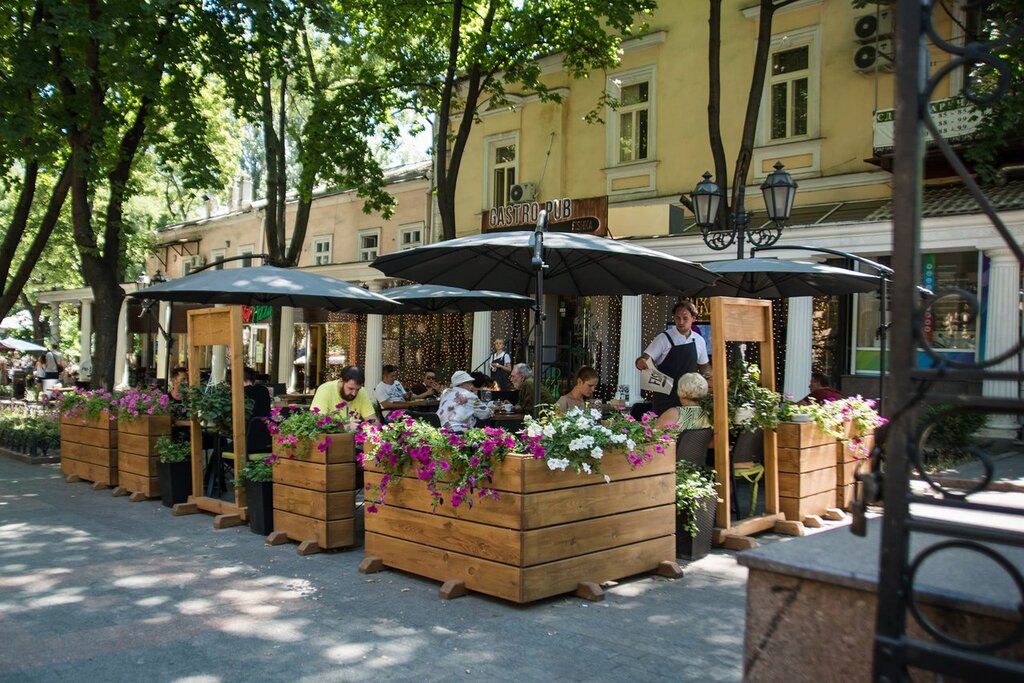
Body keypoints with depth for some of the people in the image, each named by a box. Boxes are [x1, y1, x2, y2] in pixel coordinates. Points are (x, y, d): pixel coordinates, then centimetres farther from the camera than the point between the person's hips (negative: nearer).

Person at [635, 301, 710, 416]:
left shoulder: (699, 341, 5)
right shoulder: (664, 338, -8)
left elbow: (703, 366, 19)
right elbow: (645, 359, -13)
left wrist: (708, 375, -3)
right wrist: (641, 363, -36)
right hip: (664, 397, -4)